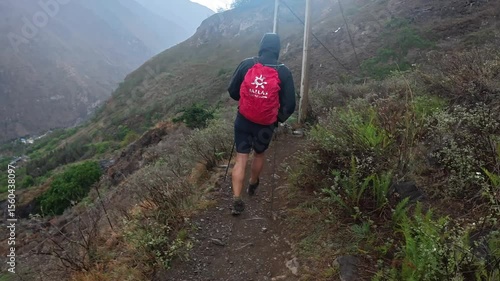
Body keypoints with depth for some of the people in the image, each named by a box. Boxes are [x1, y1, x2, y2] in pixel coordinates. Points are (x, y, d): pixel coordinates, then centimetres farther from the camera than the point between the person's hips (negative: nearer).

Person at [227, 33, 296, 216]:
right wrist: (280, 118, 10)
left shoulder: (246, 65, -8)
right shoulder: (283, 73, -11)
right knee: (260, 153, 25)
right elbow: (290, 105, -9)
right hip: (266, 124, 0)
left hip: (243, 120, 0)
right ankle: (253, 185, 46)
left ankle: (237, 200, 1)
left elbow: (232, 91, 0)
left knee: (241, 159, 7)